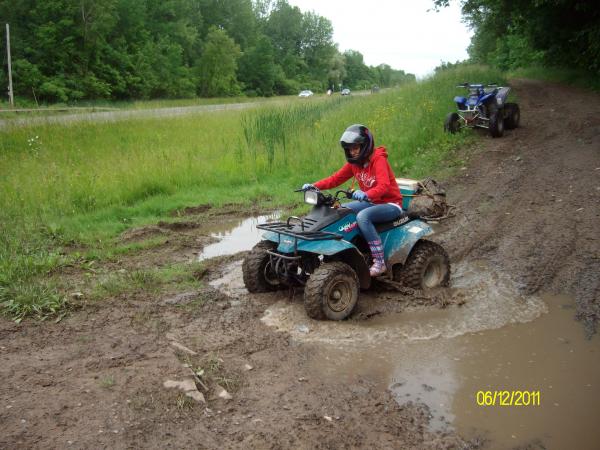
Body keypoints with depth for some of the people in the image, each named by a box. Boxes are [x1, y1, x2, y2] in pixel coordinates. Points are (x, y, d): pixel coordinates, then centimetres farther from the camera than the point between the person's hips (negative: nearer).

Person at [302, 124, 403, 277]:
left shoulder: (378, 159, -19)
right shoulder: (354, 162, 3)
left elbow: (384, 186, -34)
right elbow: (335, 178, 1)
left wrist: (366, 194, -53)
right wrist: (314, 186, -13)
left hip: (390, 204, -8)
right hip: (371, 202, 8)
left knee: (362, 216, -33)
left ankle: (379, 262, -30)